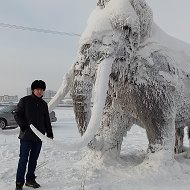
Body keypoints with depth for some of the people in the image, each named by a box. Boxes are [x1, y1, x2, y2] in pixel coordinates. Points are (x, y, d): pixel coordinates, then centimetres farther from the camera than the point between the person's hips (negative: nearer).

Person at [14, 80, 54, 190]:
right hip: (26, 136, -4)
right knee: (24, 159, -2)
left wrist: (49, 134, 13)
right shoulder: (25, 101, -2)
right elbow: (17, 115, -2)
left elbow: (47, 120, 17)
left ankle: (30, 179, 25)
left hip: (39, 137, 5)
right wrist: (24, 126, -15)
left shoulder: (44, 104, 13)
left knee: (34, 159, 12)